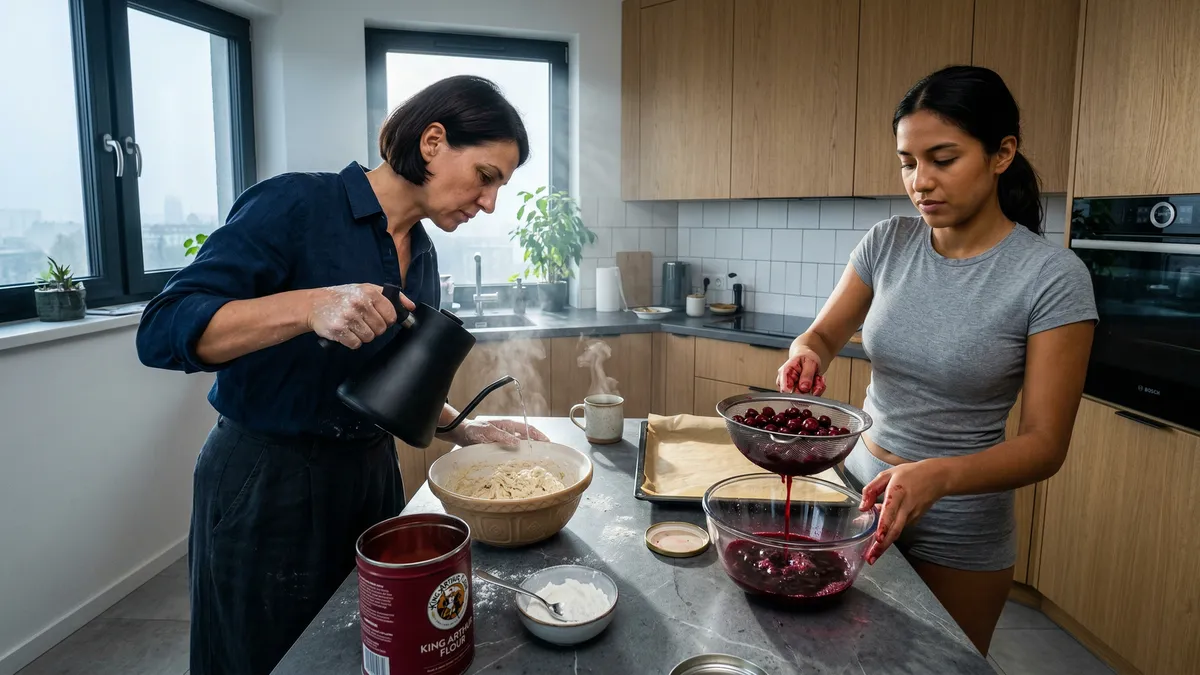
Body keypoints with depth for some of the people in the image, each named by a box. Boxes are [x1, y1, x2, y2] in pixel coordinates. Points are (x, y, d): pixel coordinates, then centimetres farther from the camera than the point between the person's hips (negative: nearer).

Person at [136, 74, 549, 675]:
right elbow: (163, 333, -22)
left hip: (371, 480, 7)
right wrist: (310, 306, -35)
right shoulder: (296, 205, -16)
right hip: (266, 488, -6)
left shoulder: (422, 254, 5)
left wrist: (466, 432, 1)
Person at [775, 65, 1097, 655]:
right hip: (862, 481, 4)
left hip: (959, 527, -3)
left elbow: (1046, 445, -17)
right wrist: (806, 355, -22)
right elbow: (824, 334, 2)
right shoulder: (888, 241, -5)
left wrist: (938, 477, -35)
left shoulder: (1053, 276, -18)